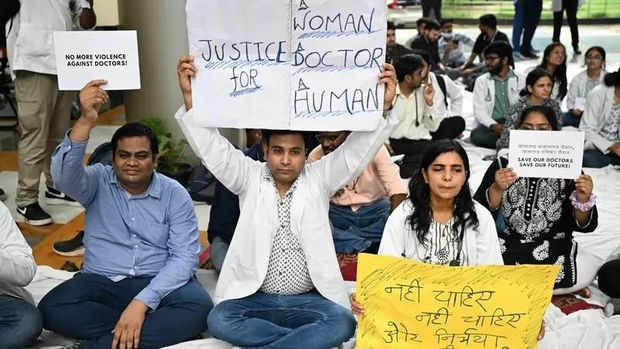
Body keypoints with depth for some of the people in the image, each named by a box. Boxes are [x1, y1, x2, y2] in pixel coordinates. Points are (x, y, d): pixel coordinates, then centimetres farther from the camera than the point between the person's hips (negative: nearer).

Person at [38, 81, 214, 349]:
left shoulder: (175, 194, -1)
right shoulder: (98, 181, 3)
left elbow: (185, 257, -10)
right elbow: (64, 176, -21)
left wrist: (141, 302, -23)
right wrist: (86, 120, -35)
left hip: (158, 283, -1)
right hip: (102, 282, 1)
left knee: (198, 308, -31)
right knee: (52, 308, -27)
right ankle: (162, 327, -21)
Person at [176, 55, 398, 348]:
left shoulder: (318, 178, 4)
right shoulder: (250, 177, 5)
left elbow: (357, 149, -5)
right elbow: (211, 147, -5)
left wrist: (383, 106, -21)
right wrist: (190, 97, -18)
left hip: (309, 300, 0)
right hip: (253, 298, 1)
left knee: (342, 323, -31)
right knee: (219, 320, -30)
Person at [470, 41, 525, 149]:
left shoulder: (520, 79, 9)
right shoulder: (481, 81, 8)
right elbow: (479, 111, -1)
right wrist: (494, 126, -20)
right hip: (491, 124, 1)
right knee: (477, 135, -34)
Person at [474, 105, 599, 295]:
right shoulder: (502, 165, -3)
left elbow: (584, 226, -3)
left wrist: (582, 200, -23)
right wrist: (497, 189, -26)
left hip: (554, 252, 0)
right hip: (507, 249, 1)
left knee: (588, 268, -28)